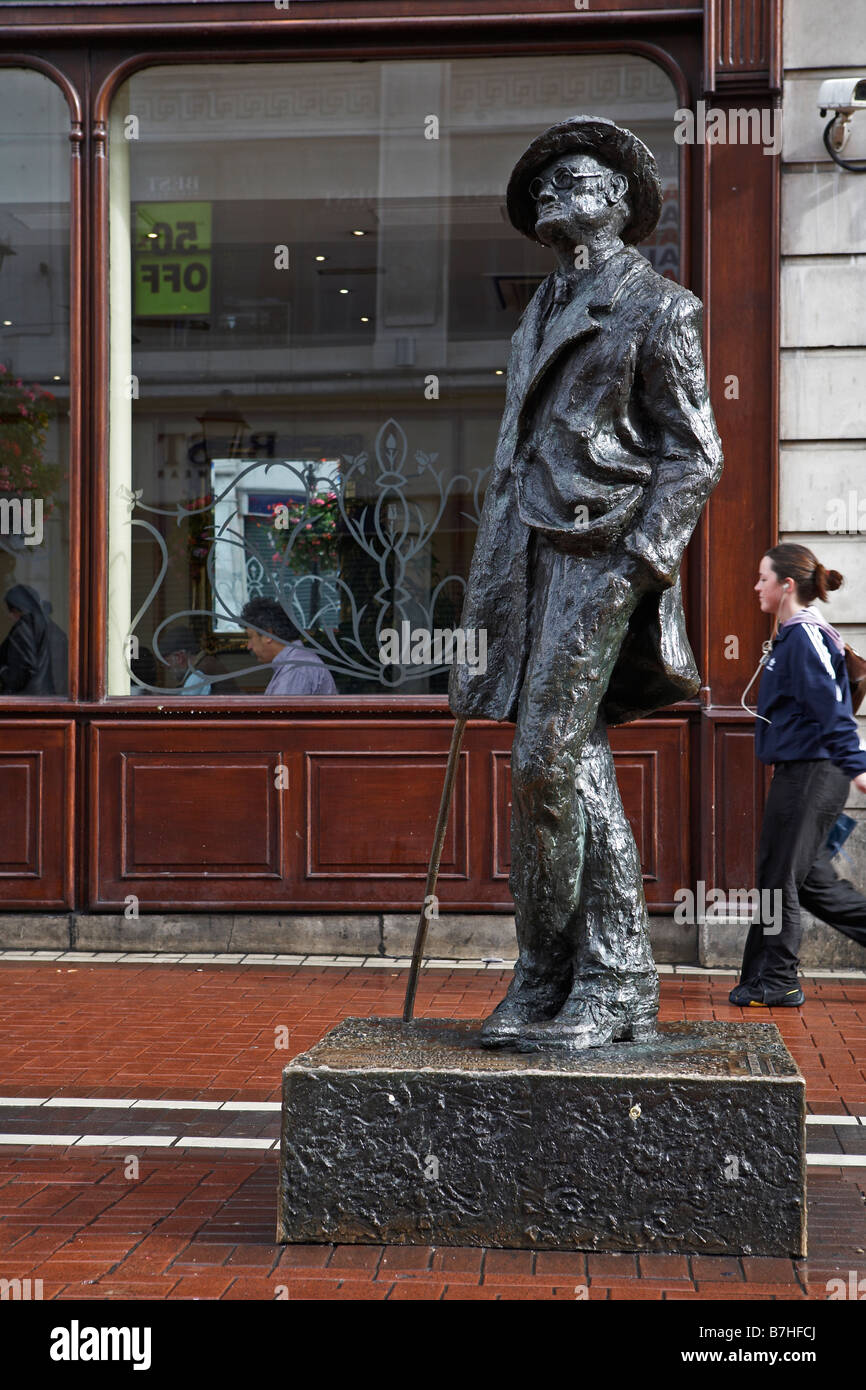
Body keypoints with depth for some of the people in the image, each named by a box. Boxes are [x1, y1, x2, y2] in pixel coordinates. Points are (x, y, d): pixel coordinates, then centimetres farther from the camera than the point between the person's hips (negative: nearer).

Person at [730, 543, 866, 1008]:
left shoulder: (806, 636, -15)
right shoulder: (793, 635, 15)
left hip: (810, 774, -10)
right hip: (799, 772, 10)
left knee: (778, 876, -2)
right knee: (811, 878, 13)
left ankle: (775, 981, 7)